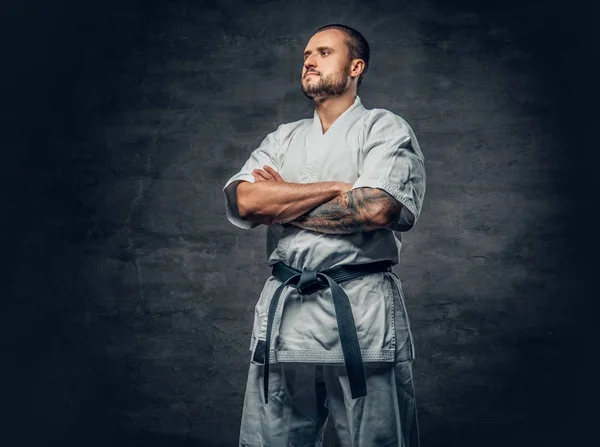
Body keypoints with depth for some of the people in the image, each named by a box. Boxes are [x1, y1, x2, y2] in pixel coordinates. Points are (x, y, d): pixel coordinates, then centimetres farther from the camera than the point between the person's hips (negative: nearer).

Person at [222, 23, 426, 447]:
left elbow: (375, 209, -15)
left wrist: (280, 201, -3)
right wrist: (337, 188, -7)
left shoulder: (385, 128, 4)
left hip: (363, 314, -4)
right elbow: (242, 201, -2)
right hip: (283, 313, 4)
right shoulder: (282, 139, 17)